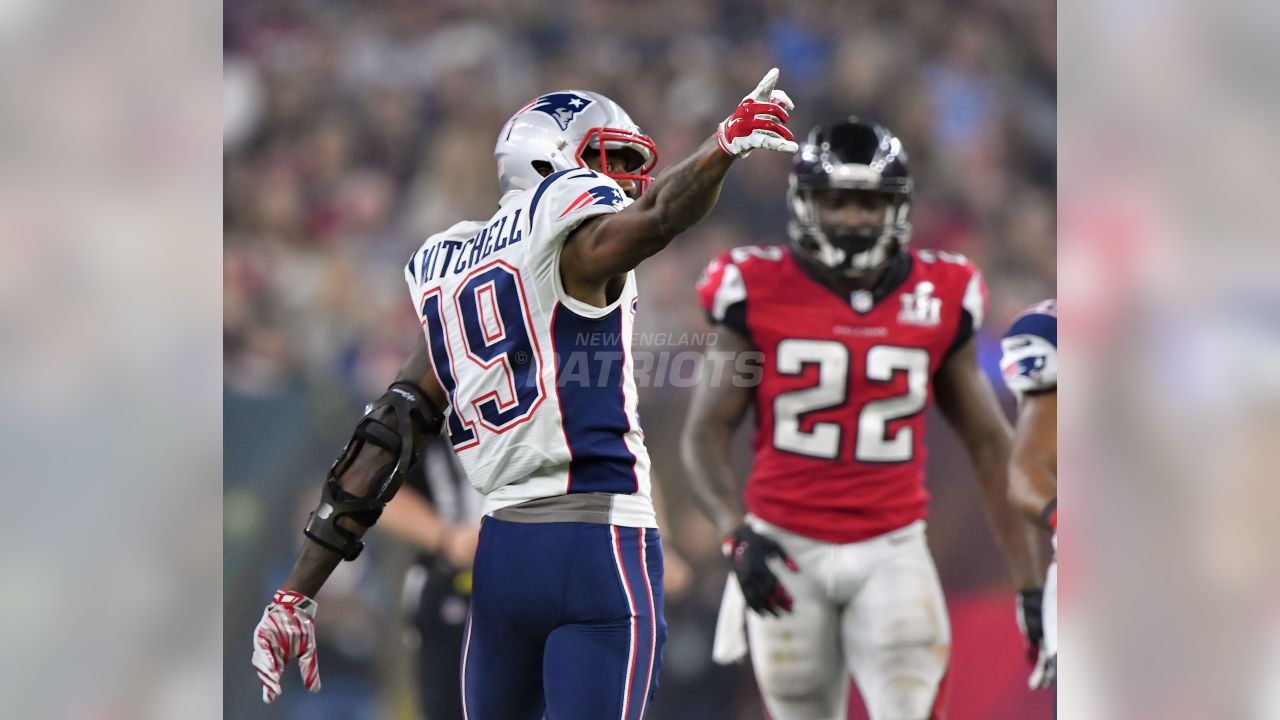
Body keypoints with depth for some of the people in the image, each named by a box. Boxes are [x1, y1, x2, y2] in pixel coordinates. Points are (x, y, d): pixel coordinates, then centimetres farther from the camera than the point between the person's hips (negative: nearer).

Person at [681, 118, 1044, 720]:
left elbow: (989, 443, 10)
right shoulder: (759, 294, -2)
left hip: (890, 550, 0)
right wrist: (737, 533, -17)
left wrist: (1028, 578, 6)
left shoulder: (938, 301, 3)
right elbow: (706, 432, 0)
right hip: (787, 551, 0)